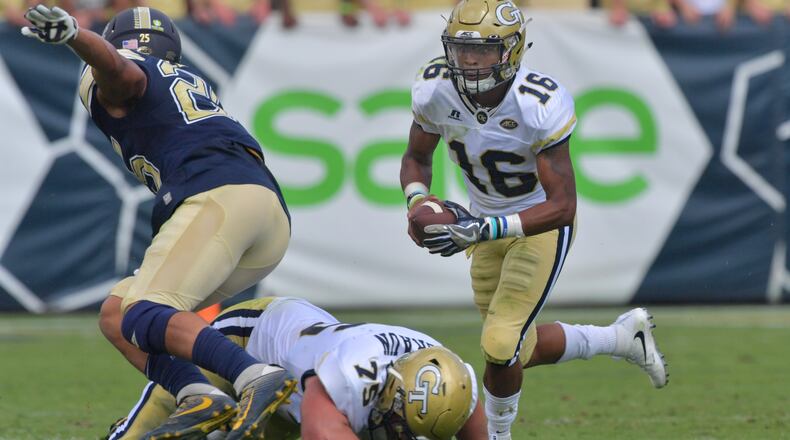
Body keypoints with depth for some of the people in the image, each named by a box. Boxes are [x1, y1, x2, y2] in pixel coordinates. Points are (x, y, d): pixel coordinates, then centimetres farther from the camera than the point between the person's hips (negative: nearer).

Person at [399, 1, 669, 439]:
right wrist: (418, 201, -22)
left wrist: (483, 229, -41)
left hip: (542, 223, -6)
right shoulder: (434, 89, -18)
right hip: (489, 223, 6)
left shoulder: (540, 105, -32)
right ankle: (622, 337, 36)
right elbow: (416, 158, 1)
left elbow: (562, 206, -30)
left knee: (500, 346, -14)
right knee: (518, 351, 13)